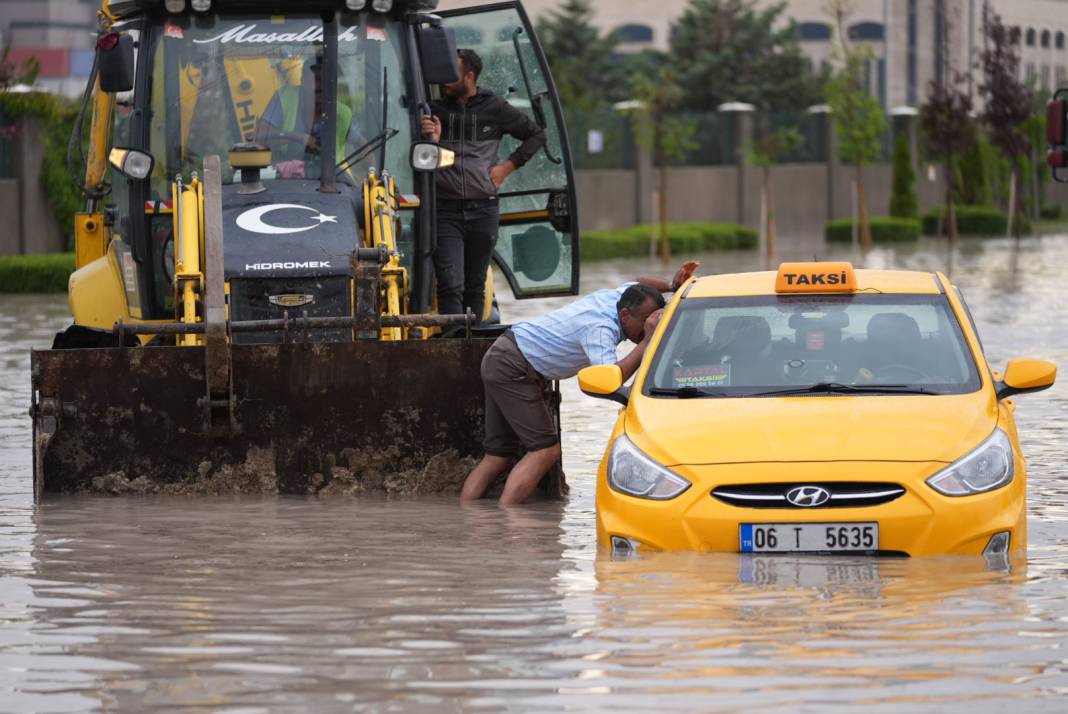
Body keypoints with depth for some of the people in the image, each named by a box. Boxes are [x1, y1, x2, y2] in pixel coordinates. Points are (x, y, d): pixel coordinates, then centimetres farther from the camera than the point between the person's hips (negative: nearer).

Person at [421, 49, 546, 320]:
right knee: (450, 285, -13)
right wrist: (431, 141, -15)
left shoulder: (495, 109, 5)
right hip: (445, 209, -1)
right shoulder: (435, 109, 4)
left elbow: (536, 135, 16)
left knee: (475, 286, 10)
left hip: (483, 209, 1)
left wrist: (508, 166, 6)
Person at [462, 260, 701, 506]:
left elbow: (640, 283, 26)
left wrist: (671, 285, 6)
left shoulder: (618, 296, 1)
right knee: (545, 451, -15)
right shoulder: (601, 328, -26)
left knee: (498, 456, 9)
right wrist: (647, 340, -34)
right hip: (512, 368, -10)